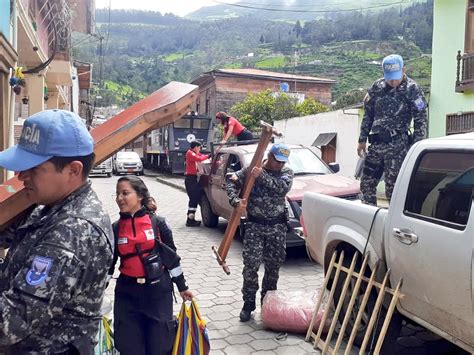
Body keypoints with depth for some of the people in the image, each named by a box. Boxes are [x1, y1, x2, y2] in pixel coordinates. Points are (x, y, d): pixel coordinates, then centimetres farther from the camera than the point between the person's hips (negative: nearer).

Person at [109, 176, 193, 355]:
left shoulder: (158, 223, -6)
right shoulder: (116, 228, 1)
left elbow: (171, 256, 1)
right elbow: (109, 262, 7)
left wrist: (182, 287, 6)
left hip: (158, 290, -2)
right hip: (127, 293, 2)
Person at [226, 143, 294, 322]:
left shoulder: (287, 172, 3)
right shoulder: (251, 169, 1)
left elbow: (283, 187, -17)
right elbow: (232, 181, -5)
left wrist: (262, 176, -24)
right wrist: (236, 201, -21)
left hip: (277, 226, 2)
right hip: (254, 225, -1)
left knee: (273, 266, 9)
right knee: (251, 264, -6)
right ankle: (248, 303, 8)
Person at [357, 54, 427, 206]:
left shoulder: (412, 89, -5)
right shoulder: (377, 87, 9)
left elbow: (420, 120, -5)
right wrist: (362, 140, 13)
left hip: (397, 146, -5)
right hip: (376, 143, 6)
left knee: (393, 187, -5)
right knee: (367, 183, 10)